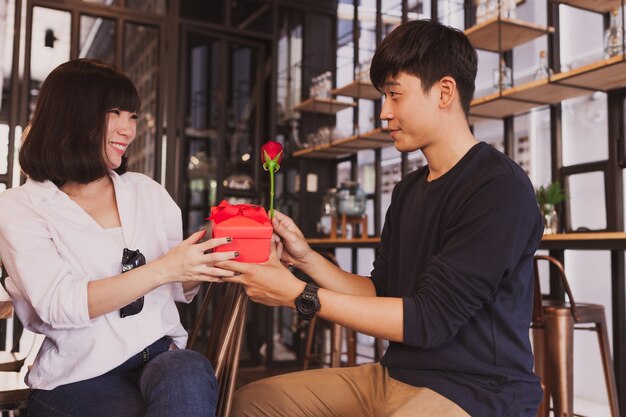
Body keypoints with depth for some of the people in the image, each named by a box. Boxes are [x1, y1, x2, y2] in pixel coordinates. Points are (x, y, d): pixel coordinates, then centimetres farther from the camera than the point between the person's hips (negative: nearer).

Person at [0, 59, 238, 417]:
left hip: (162, 354, 3)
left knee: (191, 372, -32)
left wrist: (207, 262, -8)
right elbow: (58, 306, -15)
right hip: (80, 377, -3)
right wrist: (163, 269, -23)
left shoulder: (148, 191, 12)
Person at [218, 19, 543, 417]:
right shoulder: (408, 191, 11)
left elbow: (429, 319, -19)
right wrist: (306, 257, -1)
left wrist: (300, 295, -18)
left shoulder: (500, 187, -16)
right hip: (398, 375, 8)